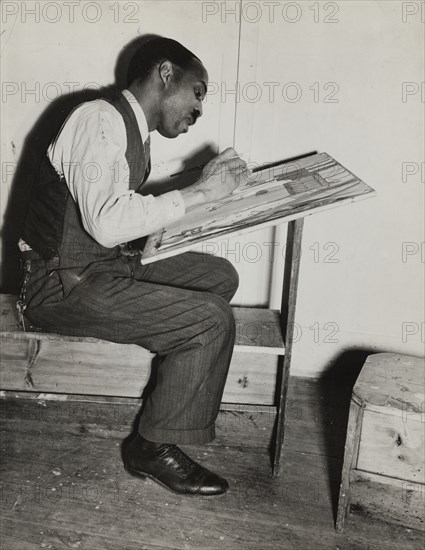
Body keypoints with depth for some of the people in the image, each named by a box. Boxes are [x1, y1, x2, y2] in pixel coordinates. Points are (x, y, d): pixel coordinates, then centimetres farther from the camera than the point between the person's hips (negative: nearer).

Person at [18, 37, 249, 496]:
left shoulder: (134, 132, 14)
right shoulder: (100, 118, -16)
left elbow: (131, 218, 11)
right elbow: (107, 223, -29)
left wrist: (210, 190, 6)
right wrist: (199, 191, -23)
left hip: (110, 266, 10)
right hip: (63, 283, -9)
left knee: (220, 276, 6)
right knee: (211, 320, -18)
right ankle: (155, 449, 0)